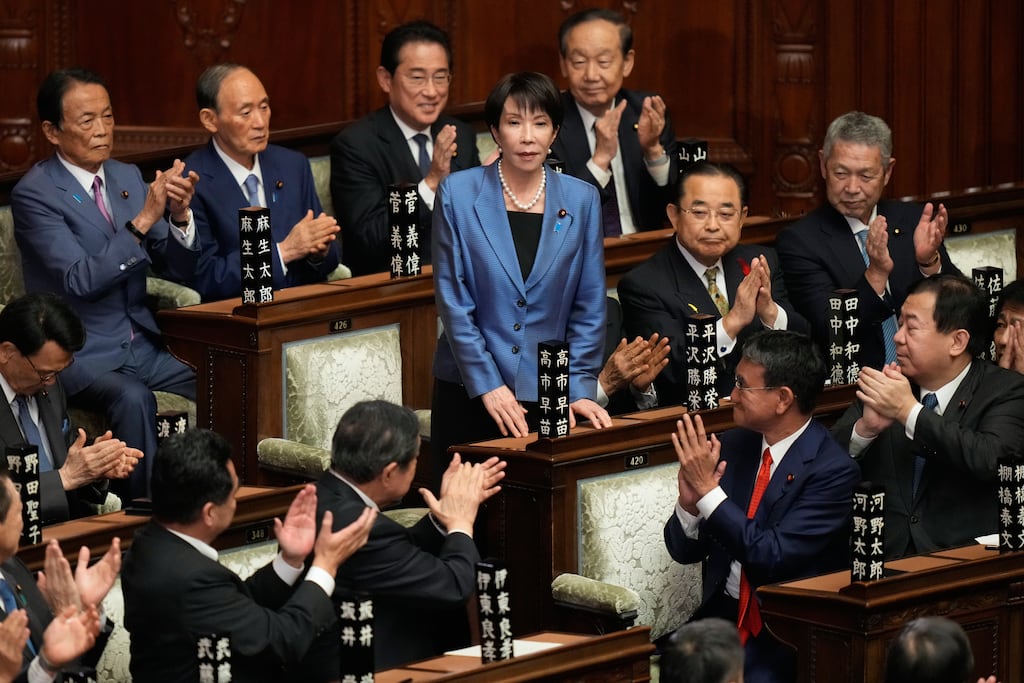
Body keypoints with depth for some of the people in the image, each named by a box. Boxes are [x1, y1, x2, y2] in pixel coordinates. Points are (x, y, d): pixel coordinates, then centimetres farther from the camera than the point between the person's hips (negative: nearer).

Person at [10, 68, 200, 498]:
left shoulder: (127, 178, 10)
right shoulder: (34, 193, -10)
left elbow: (178, 269, 9)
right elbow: (81, 281, -21)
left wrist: (180, 216, -11)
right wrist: (143, 219, -27)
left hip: (141, 346, 6)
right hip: (80, 355, -6)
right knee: (132, 397, -35)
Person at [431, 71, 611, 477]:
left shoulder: (580, 200, 3)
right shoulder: (458, 194, -2)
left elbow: (589, 308, 5)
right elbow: (452, 300, -4)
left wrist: (579, 388, -4)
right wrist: (488, 386, -10)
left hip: (549, 396, 1)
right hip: (468, 396, -1)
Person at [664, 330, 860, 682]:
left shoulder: (833, 470, -11)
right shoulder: (731, 446, 6)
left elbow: (774, 557, -20)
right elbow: (684, 551, 10)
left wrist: (708, 490, -19)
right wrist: (688, 502, -11)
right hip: (721, 618, 5)